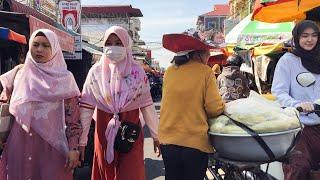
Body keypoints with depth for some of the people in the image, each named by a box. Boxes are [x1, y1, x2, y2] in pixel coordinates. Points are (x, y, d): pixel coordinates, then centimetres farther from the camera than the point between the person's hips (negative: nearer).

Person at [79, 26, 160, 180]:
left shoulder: (137, 71, -3)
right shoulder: (96, 71, -3)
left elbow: (147, 105, 0)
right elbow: (86, 107, -3)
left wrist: (156, 136, 3)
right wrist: (81, 140, -4)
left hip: (131, 133, -1)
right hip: (104, 132, 1)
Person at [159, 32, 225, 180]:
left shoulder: (169, 71, 1)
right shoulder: (206, 72, -10)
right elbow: (215, 109, -11)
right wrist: (222, 105, 9)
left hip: (167, 141, 4)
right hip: (195, 143, -3)